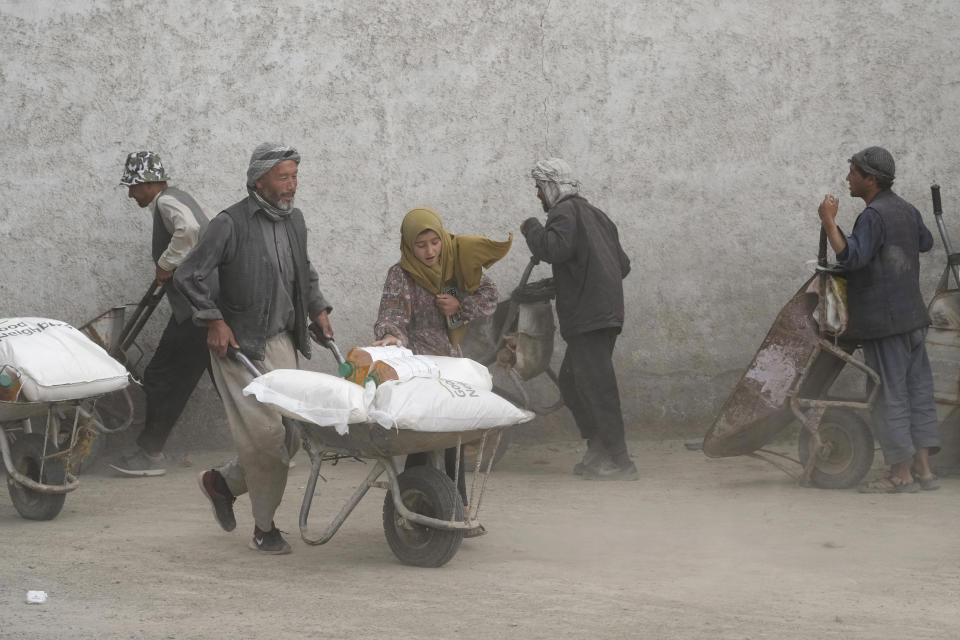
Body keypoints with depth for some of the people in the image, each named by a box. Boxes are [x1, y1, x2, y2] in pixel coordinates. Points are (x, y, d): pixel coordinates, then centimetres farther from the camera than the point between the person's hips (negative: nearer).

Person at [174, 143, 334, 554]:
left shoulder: (294, 220, 10)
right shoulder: (231, 224, -12)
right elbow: (188, 276, -9)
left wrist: (318, 308, 16)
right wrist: (214, 320, -13)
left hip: (282, 343, 7)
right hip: (239, 346, -7)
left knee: (290, 435, 4)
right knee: (264, 434, -10)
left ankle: (223, 482, 27)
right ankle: (264, 528, 3)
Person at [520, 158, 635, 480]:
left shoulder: (564, 212, -5)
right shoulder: (594, 214, 24)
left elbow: (554, 248, -24)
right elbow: (623, 263, 26)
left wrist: (531, 227, -6)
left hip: (587, 315, -10)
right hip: (607, 312, 10)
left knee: (596, 385, -11)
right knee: (570, 381, 16)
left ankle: (619, 460, -13)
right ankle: (598, 450, 14)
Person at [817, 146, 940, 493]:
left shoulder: (874, 216, -16)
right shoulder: (906, 210, 12)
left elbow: (851, 257, -29)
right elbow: (925, 242, 32)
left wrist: (828, 221, -24)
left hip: (884, 322, -9)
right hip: (912, 316, 9)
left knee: (890, 397, -4)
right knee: (919, 392, 9)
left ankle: (900, 473, -1)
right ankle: (923, 469, 12)